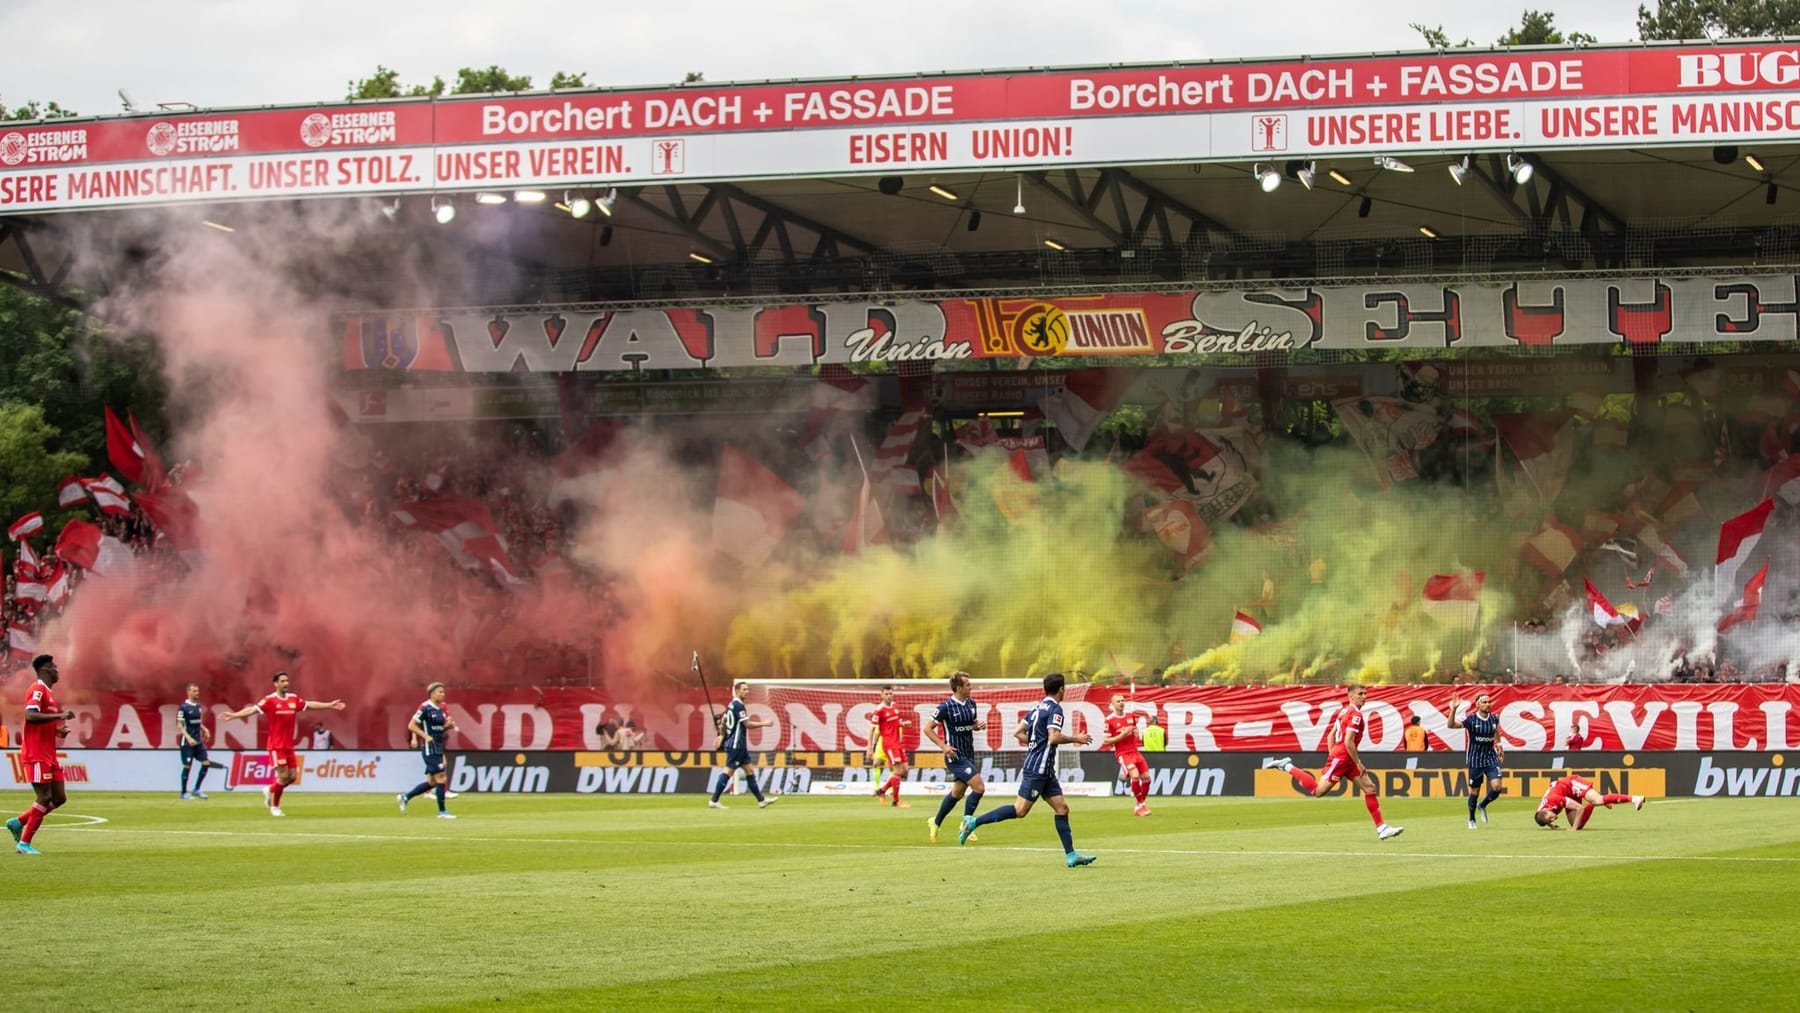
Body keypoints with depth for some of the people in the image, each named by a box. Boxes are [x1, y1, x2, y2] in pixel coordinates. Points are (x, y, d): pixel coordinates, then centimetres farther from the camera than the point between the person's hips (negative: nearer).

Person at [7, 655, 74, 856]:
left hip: (48, 755, 10)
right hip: (36, 755, -10)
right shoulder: (38, 690, -11)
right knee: (45, 798, -9)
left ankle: (18, 823, 15)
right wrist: (59, 715, -30)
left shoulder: (48, 692, 20)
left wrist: (58, 730, 12)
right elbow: (30, 715, -27)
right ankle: (24, 843, -3)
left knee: (59, 797, 7)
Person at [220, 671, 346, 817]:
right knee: (283, 776, -10)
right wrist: (234, 715, -31)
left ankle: (270, 791, 28)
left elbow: (310, 705, 19)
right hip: (276, 746, -6)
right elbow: (253, 709, -19)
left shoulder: (293, 699, 7)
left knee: (292, 776, 3)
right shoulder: (270, 700, -10)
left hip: (289, 745, 6)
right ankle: (274, 807, 9)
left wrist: (330, 706, 22)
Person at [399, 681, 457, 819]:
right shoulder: (425, 708, -12)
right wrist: (425, 736, -20)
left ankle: (405, 797, 24)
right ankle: (442, 811, -3)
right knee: (441, 778, -10)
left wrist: (449, 725, 0)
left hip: (438, 747, 9)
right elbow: (411, 725, -12)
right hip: (429, 748, -9)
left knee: (432, 782, 12)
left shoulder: (440, 709, 13)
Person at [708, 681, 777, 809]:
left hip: (739, 745, 10)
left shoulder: (731, 705, 14)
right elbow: (747, 724, -19)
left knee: (749, 770, 10)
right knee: (728, 771, -8)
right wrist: (764, 723, -11)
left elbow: (722, 721, 22)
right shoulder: (738, 705, -15)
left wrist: (722, 736, 28)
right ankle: (714, 801, -7)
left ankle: (761, 800, 13)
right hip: (736, 744, -10)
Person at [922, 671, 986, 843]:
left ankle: (935, 822, 33)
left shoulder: (971, 704, 6)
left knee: (958, 792, 15)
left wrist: (979, 725, -3)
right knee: (979, 787, -16)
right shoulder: (946, 707, -14)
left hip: (968, 755, 8)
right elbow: (928, 729, -9)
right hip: (955, 755, -8)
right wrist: (943, 746, -19)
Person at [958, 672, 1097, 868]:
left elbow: (1018, 733, 16)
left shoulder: (1038, 707, 15)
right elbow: (1054, 737, -23)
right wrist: (1075, 739, -10)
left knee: (1062, 808, 7)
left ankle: (1071, 855, 5)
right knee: (1020, 809, -10)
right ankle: (974, 822, -8)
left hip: (1045, 771, 10)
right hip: (1038, 768, -10)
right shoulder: (1055, 709, -11)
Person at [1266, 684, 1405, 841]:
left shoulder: (1344, 711, 15)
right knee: (1317, 791, -9)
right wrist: (1359, 763, -14)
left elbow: (1330, 737, 19)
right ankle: (1287, 767, 3)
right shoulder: (1355, 715, -14)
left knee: (1370, 788, 6)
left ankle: (1382, 828, 4)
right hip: (1341, 757, -10)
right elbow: (1348, 742, -21)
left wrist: (1332, 756, 20)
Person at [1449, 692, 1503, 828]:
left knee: (1496, 786, -13)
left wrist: (1499, 746, 25)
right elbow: (1451, 724, -25)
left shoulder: (1494, 718, 0)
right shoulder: (1471, 719, -13)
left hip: (1491, 757, 3)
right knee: (1474, 791, 5)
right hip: (1475, 759, -3)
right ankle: (1471, 820, 25)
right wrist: (1453, 710, -39)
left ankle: (1482, 806, 17)